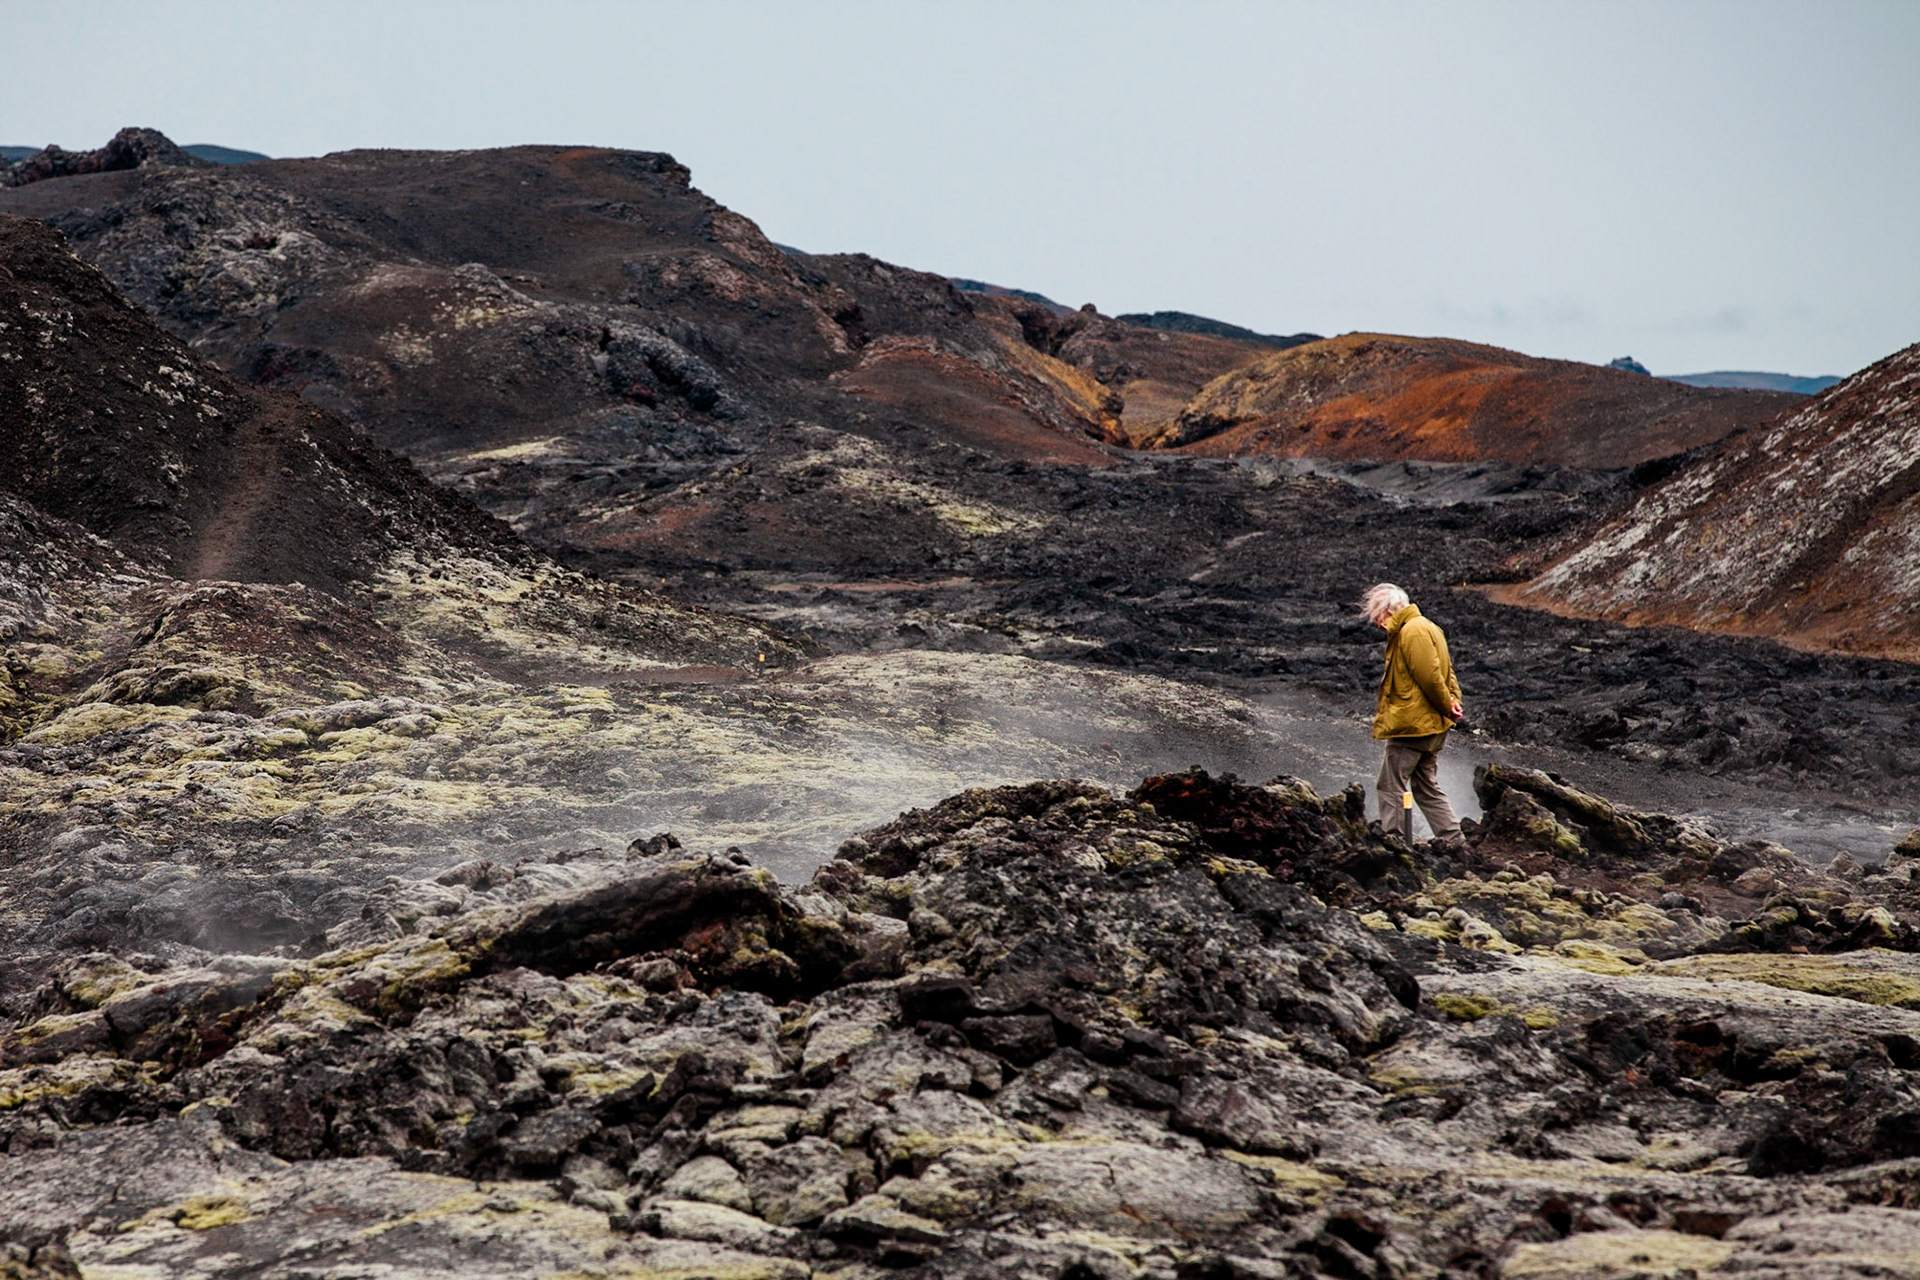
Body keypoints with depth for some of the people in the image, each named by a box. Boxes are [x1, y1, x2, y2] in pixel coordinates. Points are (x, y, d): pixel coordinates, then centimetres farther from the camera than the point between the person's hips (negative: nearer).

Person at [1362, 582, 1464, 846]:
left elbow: (1429, 676, -22)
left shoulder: (1413, 631, -17)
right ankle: (1452, 841, 15)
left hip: (1411, 725, -11)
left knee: (1391, 787, -3)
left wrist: (1447, 707, -10)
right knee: (1427, 788, 15)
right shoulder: (1424, 628, 17)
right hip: (1432, 726, 11)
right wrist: (1453, 701, 5)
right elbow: (1446, 673, 19)